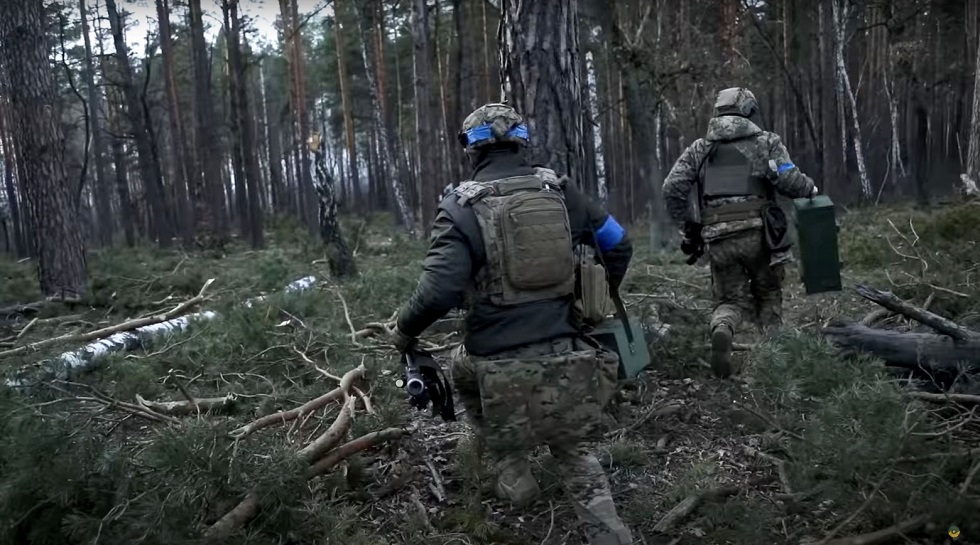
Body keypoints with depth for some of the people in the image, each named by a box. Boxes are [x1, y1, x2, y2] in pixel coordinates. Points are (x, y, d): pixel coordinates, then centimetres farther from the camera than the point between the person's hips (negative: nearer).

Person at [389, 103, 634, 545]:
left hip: (504, 363, -3)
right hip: (567, 355, 3)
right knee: (572, 450, 23)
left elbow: (440, 290, -18)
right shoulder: (560, 190, 4)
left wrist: (404, 332, 0)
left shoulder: (462, 206, -8)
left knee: (464, 367, 32)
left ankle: (513, 474, 30)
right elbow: (619, 245, 13)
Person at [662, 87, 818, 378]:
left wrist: (689, 227, 14)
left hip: (718, 238, 2)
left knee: (730, 299, 12)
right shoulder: (766, 142, 6)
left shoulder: (700, 147, 14)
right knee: (768, 296, 19)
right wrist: (811, 188, 13)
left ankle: (721, 331, -20)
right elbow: (789, 181, -8)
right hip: (758, 234, -1)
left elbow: (672, 189, 4)